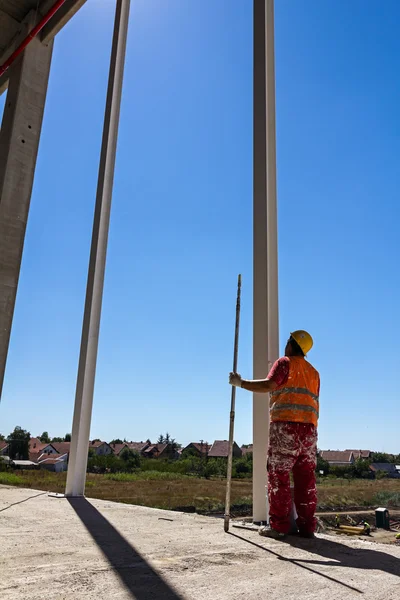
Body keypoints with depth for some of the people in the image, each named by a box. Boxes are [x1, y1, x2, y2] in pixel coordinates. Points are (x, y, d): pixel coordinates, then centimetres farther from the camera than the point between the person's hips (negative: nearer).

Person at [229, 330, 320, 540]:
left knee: (278, 475, -2)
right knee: (306, 478, 7)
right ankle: (307, 526, 10)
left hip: (285, 425, -7)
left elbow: (268, 385, -14)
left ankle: (278, 525, -1)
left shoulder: (285, 363, 2)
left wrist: (240, 382, -7)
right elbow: (314, 403, 21)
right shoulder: (313, 372, 23)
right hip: (309, 427, 7)